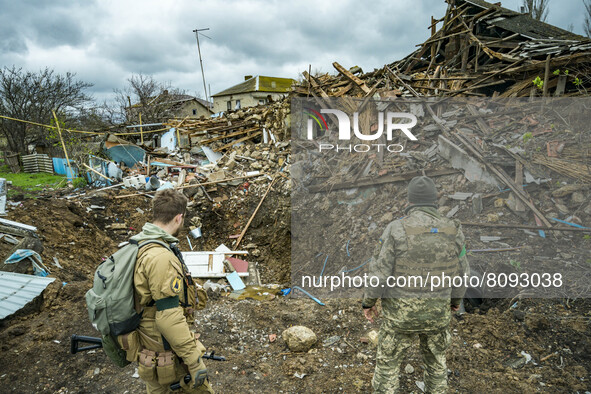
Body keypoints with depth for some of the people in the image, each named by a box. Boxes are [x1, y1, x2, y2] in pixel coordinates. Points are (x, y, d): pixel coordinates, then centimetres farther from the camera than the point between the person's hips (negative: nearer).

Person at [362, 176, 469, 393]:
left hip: (402, 312, -3)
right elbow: (460, 273, 2)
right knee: (435, 360, 27)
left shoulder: (397, 229, -20)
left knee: (388, 362, 17)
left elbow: (379, 273, -17)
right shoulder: (452, 230, -9)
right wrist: (456, 299, 21)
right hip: (437, 311, 3)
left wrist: (368, 302, -1)